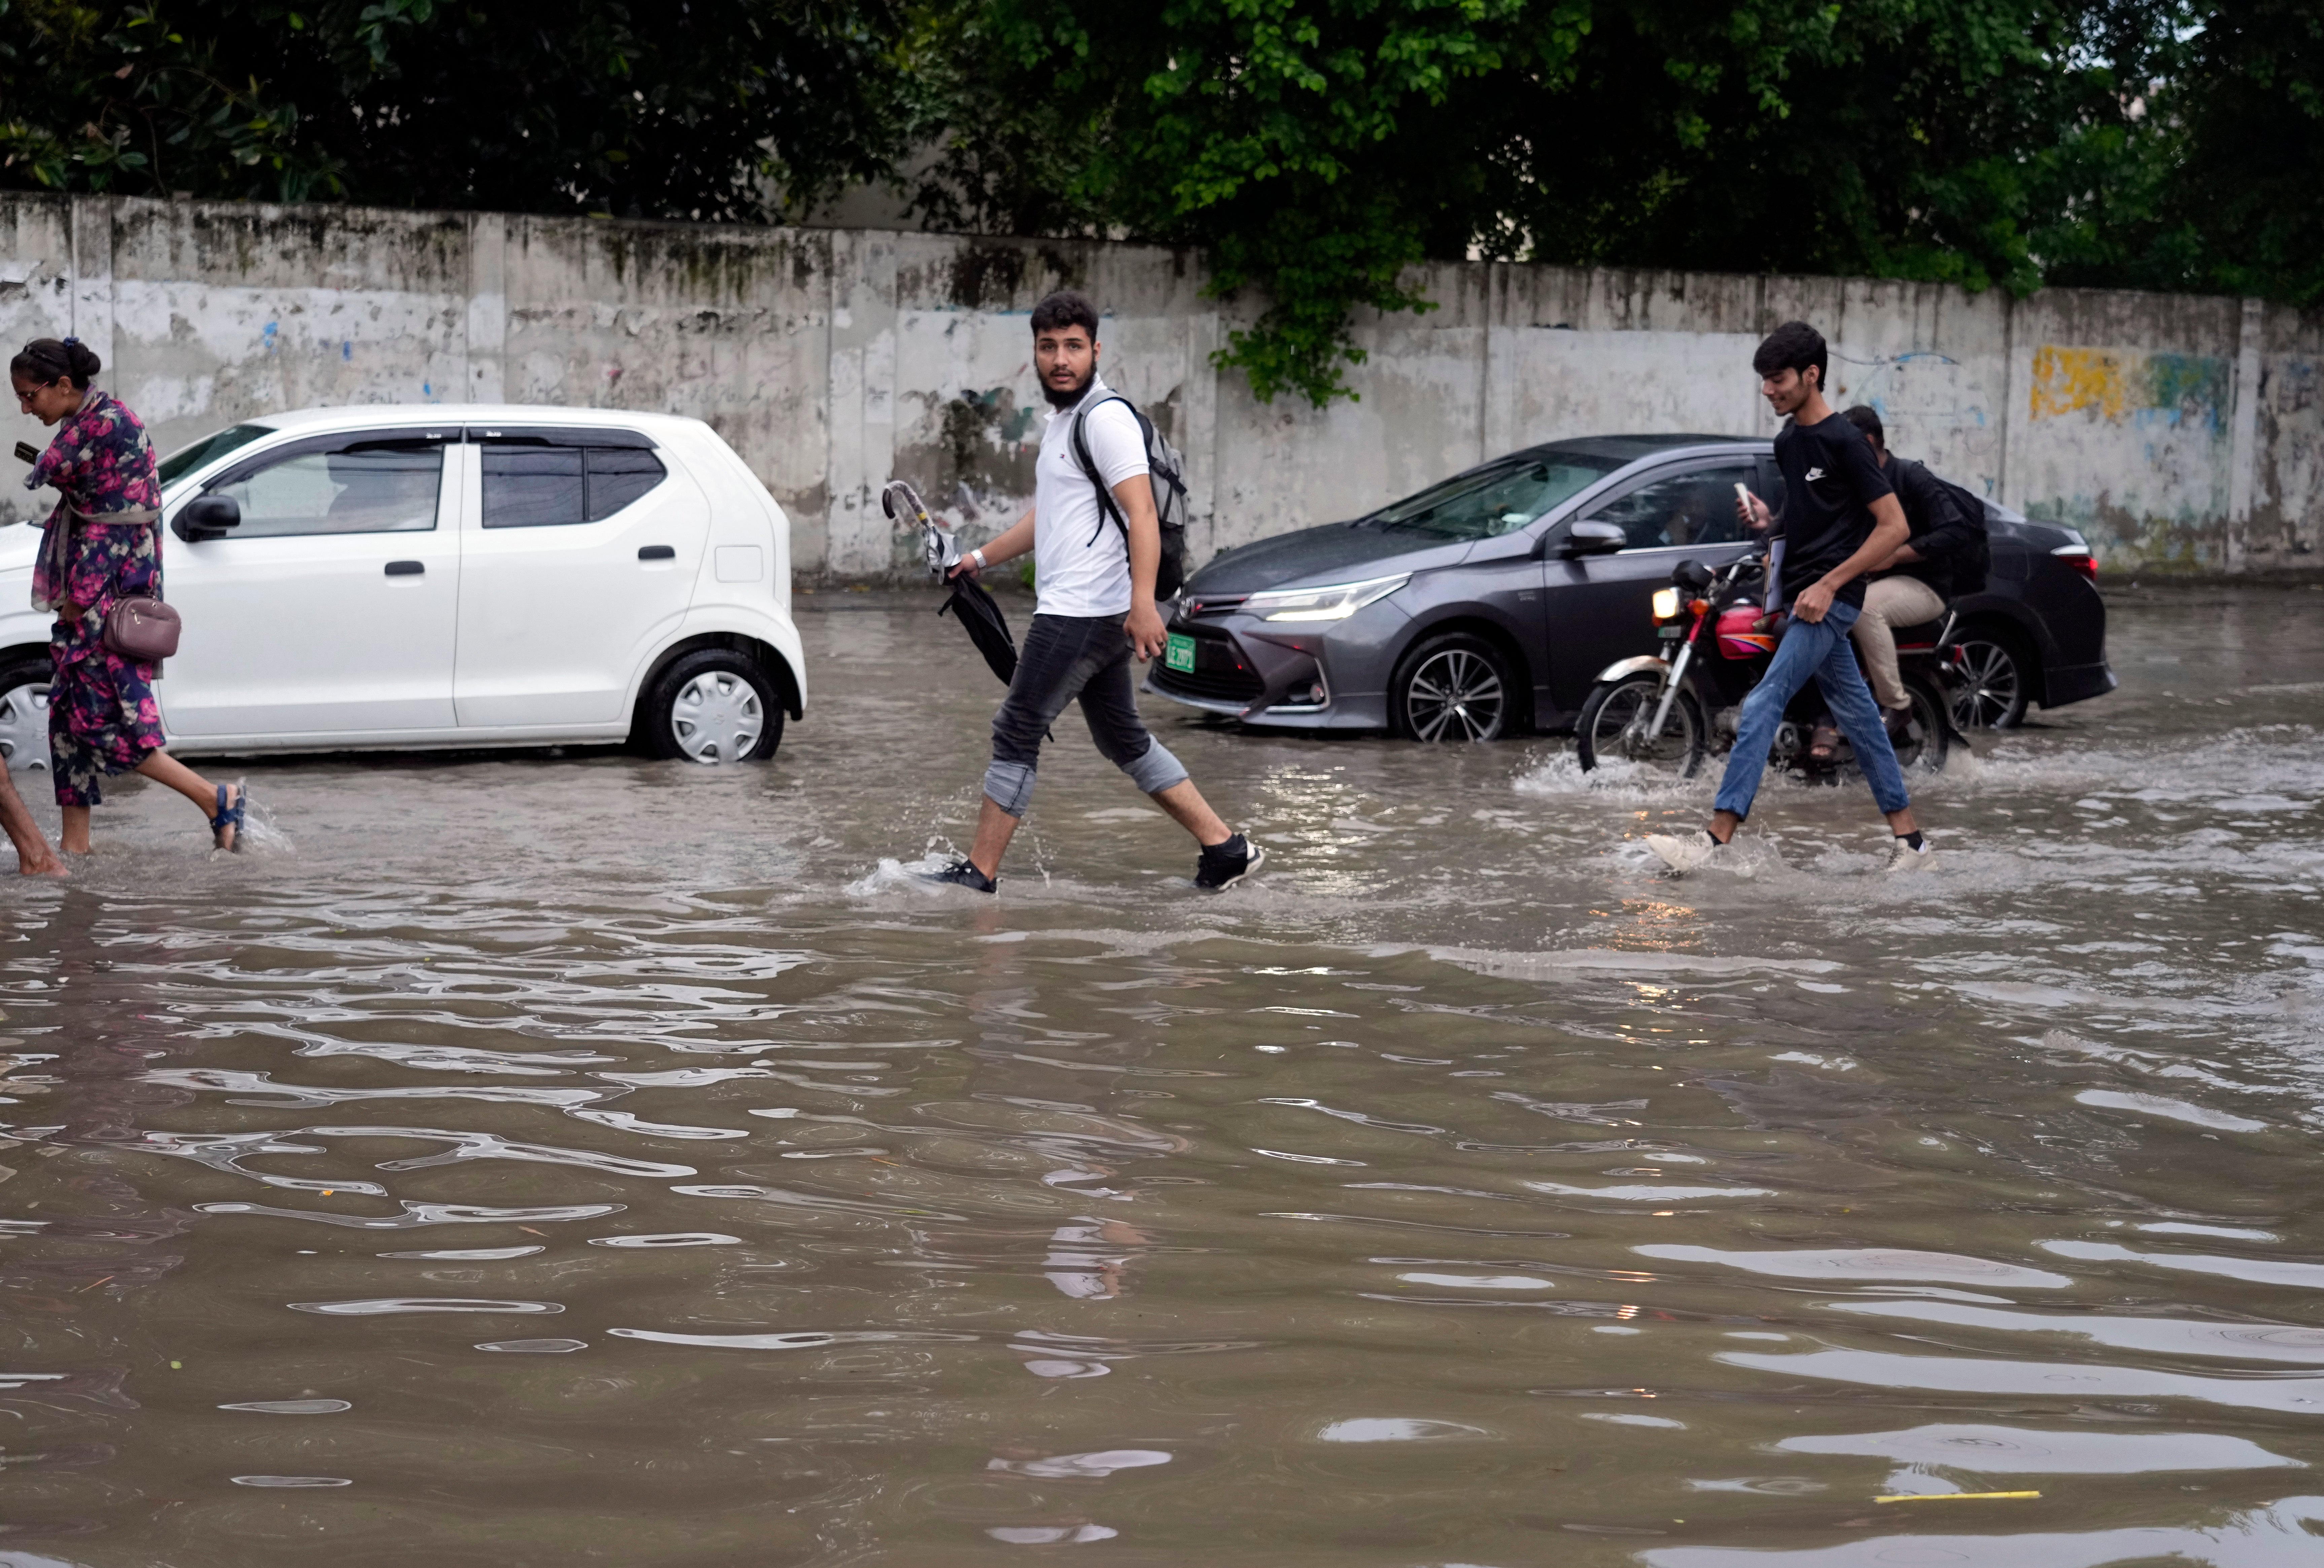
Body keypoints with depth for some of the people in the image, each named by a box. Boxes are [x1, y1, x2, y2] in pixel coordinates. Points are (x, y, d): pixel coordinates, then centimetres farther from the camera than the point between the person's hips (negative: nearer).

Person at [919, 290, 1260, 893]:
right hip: (1081, 614, 10)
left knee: (1017, 733, -3)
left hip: (1082, 614, -10)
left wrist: (1143, 604, -32)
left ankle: (979, 871, 4)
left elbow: (1142, 514, -22)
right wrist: (982, 558, 34)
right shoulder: (1063, 420, 19)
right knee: (1124, 740, 13)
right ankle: (1226, 848, 13)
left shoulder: (1106, 418, -13)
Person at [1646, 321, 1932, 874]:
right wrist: (1768, 522, 4)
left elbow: (1894, 526, -15)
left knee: (1762, 708, -14)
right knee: (1856, 714, 11)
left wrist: (1828, 584, -19)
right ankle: (1909, 838, 16)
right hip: (1803, 596, 9)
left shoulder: (1844, 441, -13)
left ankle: (1716, 840, -17)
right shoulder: (1788, 442, 13)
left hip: (1830, 599, -9)